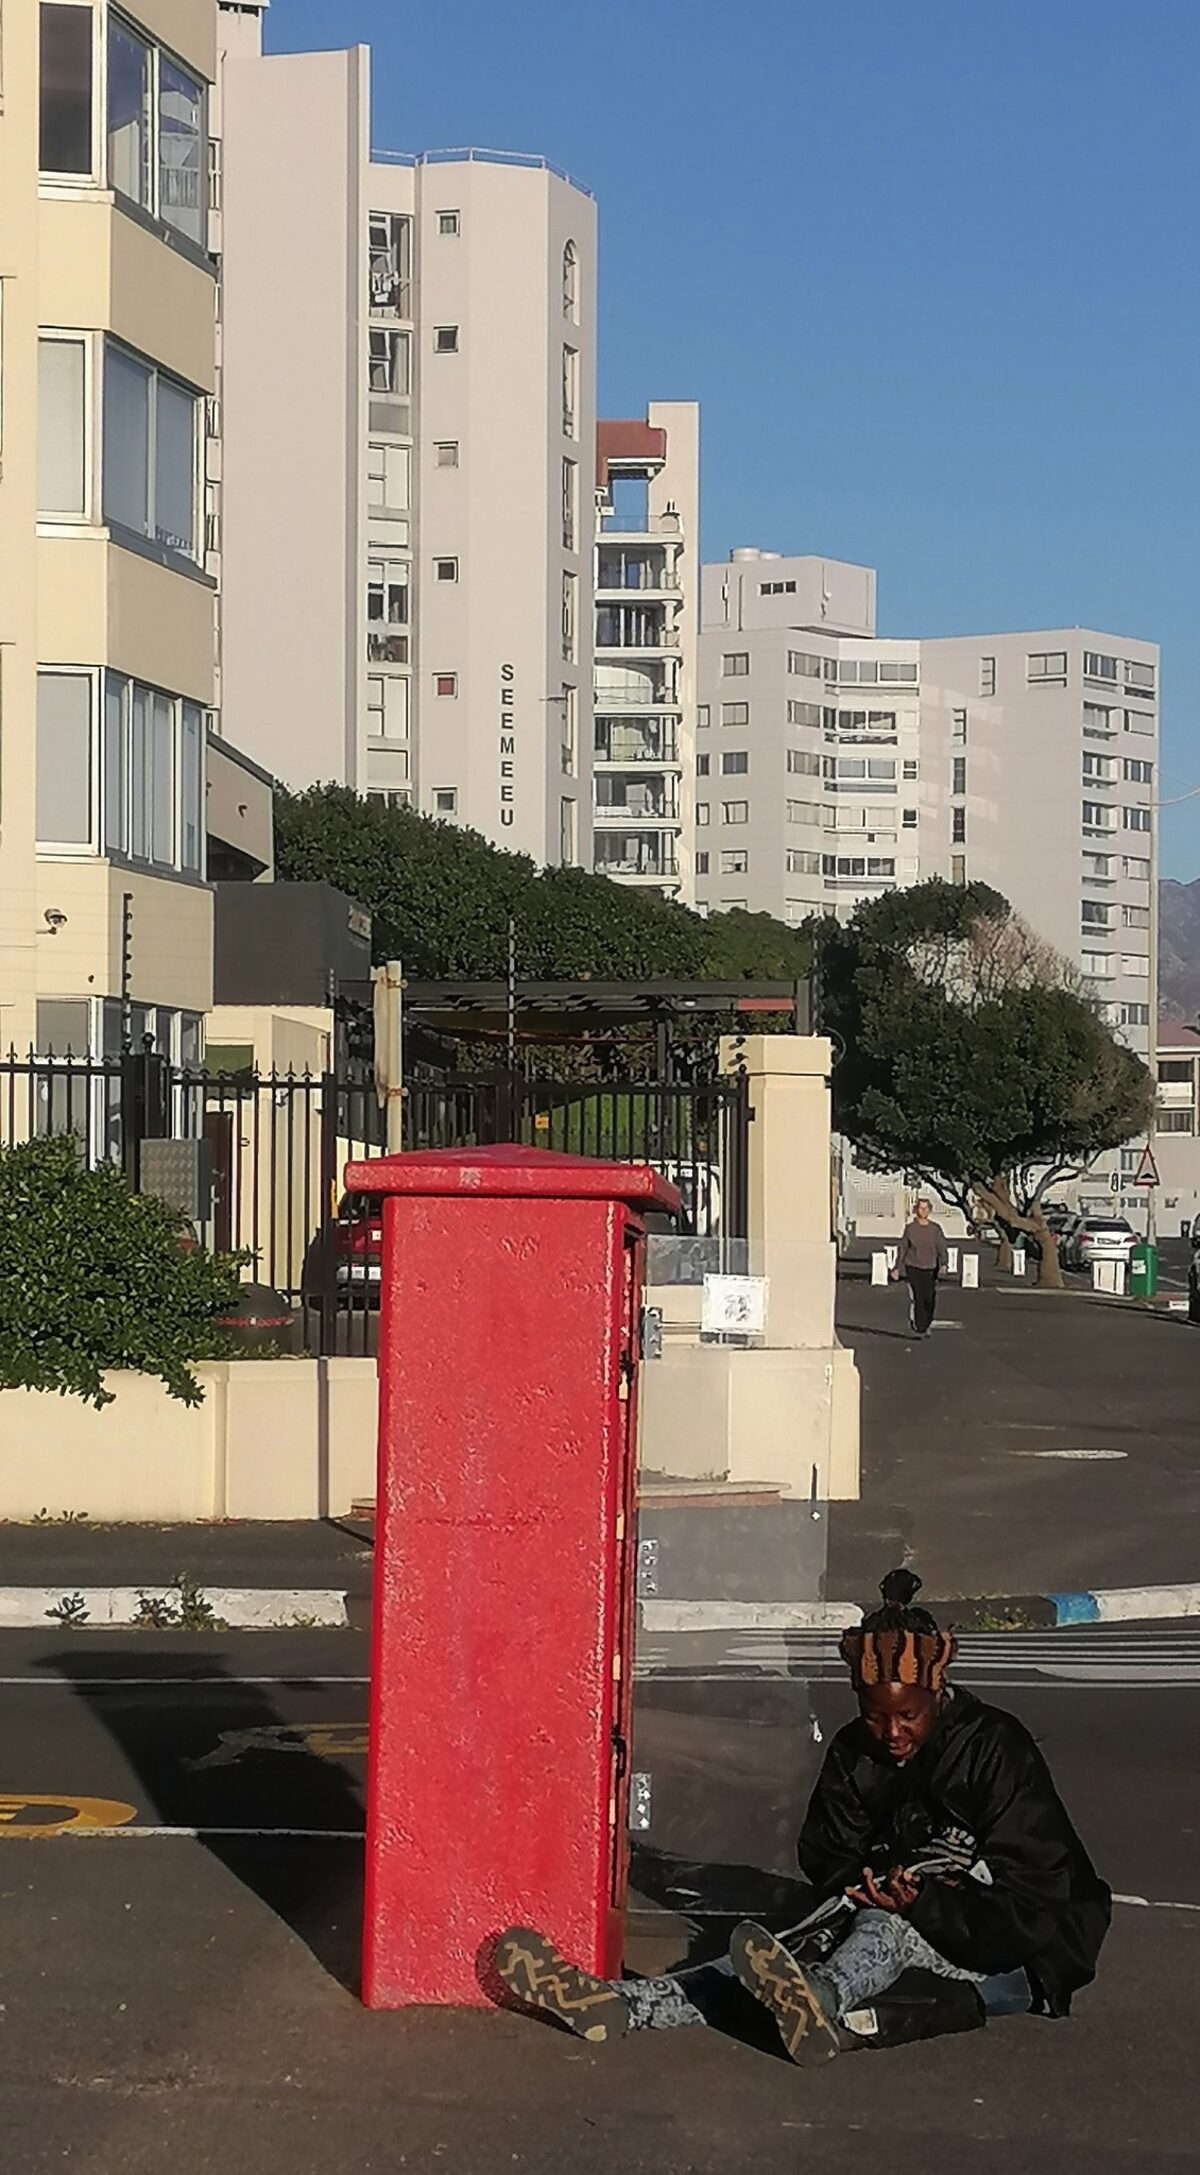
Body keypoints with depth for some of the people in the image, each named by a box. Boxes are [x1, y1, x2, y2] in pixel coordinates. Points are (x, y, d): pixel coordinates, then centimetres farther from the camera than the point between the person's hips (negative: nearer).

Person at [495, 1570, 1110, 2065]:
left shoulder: (996, 1748, -12)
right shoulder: (853, 1753, 5)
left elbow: (1028, 1897, -15)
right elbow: (827, 1862, 9)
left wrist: (925, 1904, -29)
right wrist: (859, 1888, -15)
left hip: (1005, 1958, -6)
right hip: (883, 1931, 6)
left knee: (888, 1928, -38)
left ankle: (818, 2003, -73)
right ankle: (615, 2005, -43)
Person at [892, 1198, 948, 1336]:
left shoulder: (936, 1229, 4)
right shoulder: (910, 1228, 2)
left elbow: (941, 1248, -1)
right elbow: (902, 1248, 9)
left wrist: (942, 1265, -17)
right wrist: (897, 1267, 9)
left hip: (930, 1269, 1)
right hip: (913, 1268, -1)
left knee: (930, 1300, 0)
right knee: (917, 1299, -11)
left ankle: (925, 1326, 23)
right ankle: (918, 1329, -4)